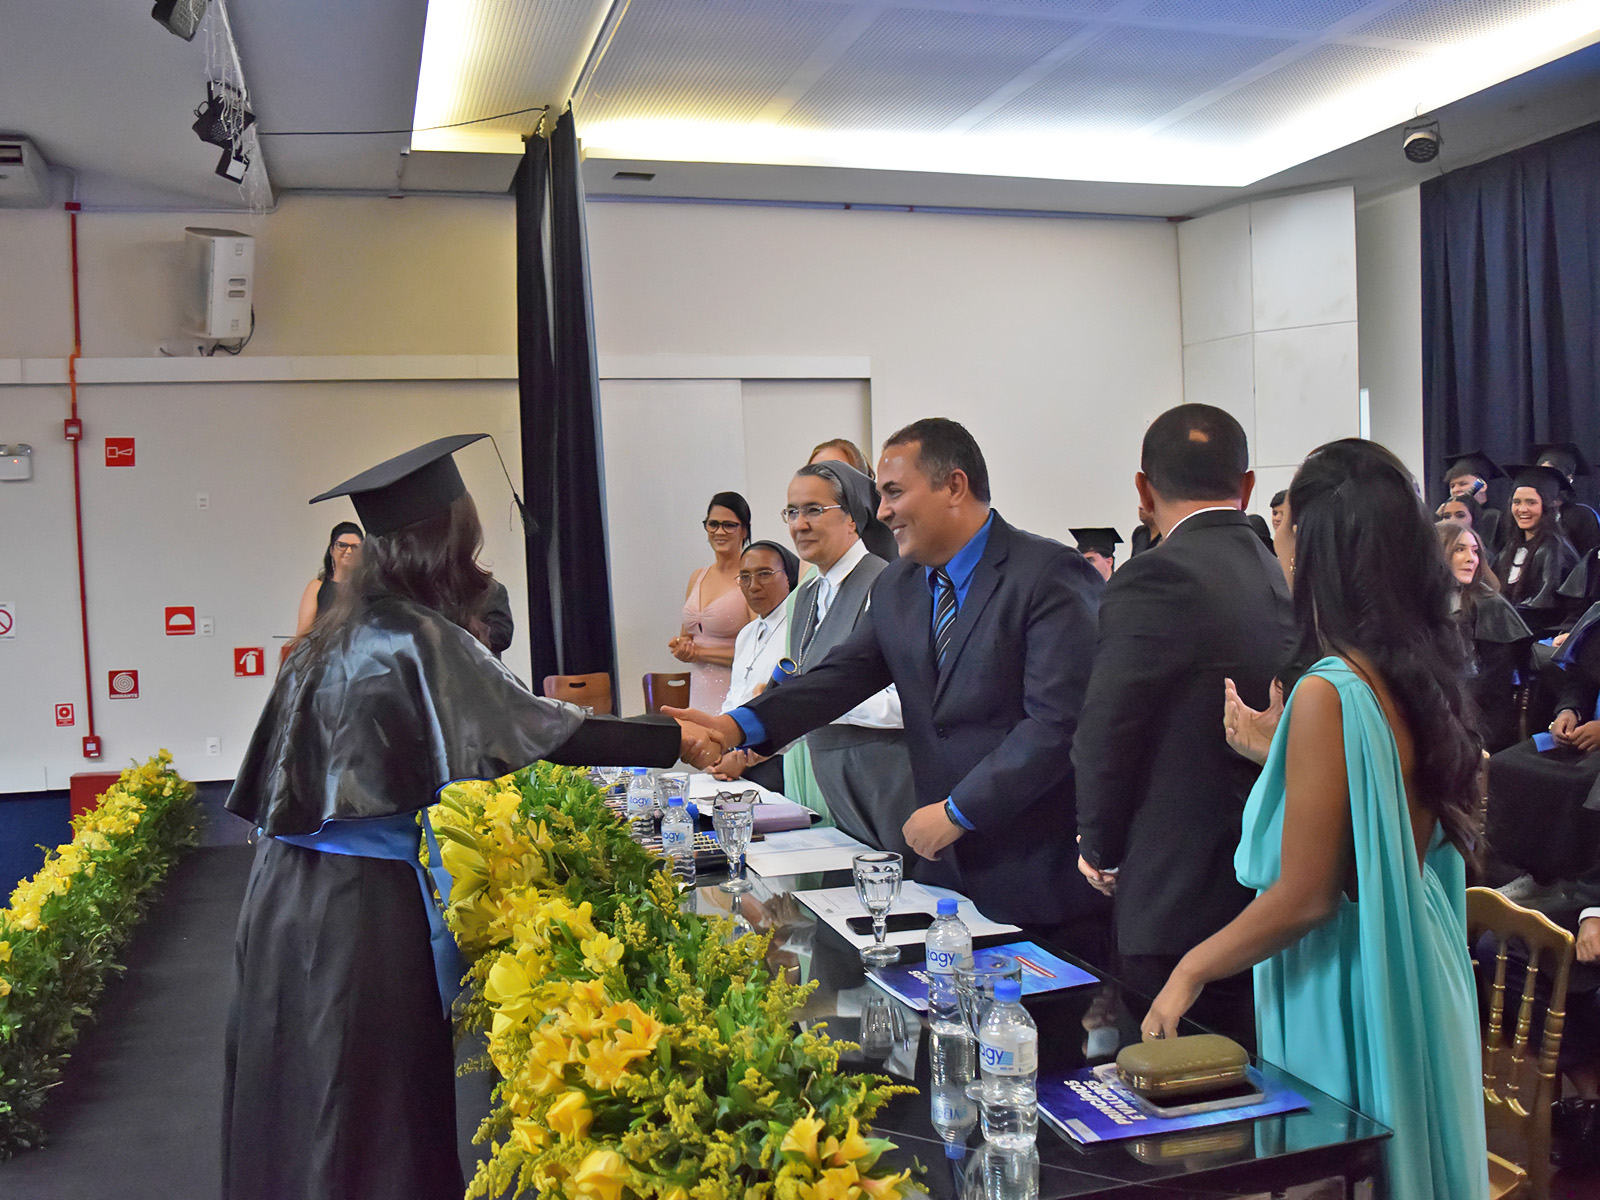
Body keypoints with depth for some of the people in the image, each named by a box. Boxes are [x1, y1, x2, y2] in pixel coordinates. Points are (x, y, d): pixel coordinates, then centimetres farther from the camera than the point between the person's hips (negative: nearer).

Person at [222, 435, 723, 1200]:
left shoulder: (340, 632, 9)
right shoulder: (417, 641, -18)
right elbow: (542, 728, -20)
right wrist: (675, 740, -13)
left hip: (293, 891, 9)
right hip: (363, 907, -9)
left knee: (301, 1113, 17)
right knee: (377, 1116, 3)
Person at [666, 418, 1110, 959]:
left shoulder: (1051, 575, -12)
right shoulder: (895, 588, 11)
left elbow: (1059, 721, -18)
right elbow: (843, 675, 3)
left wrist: (957, 811, -17)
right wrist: (736, 726, -12)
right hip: (947, 866, 6)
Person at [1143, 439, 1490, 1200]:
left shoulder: (1328, 693, -24)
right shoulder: (1421, 673, -1)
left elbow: (1305, 897, -21)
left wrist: (1192, 971, -10)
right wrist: (1275, 747, 14)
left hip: (1344, 990, -8)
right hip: (1415, 975, 8)